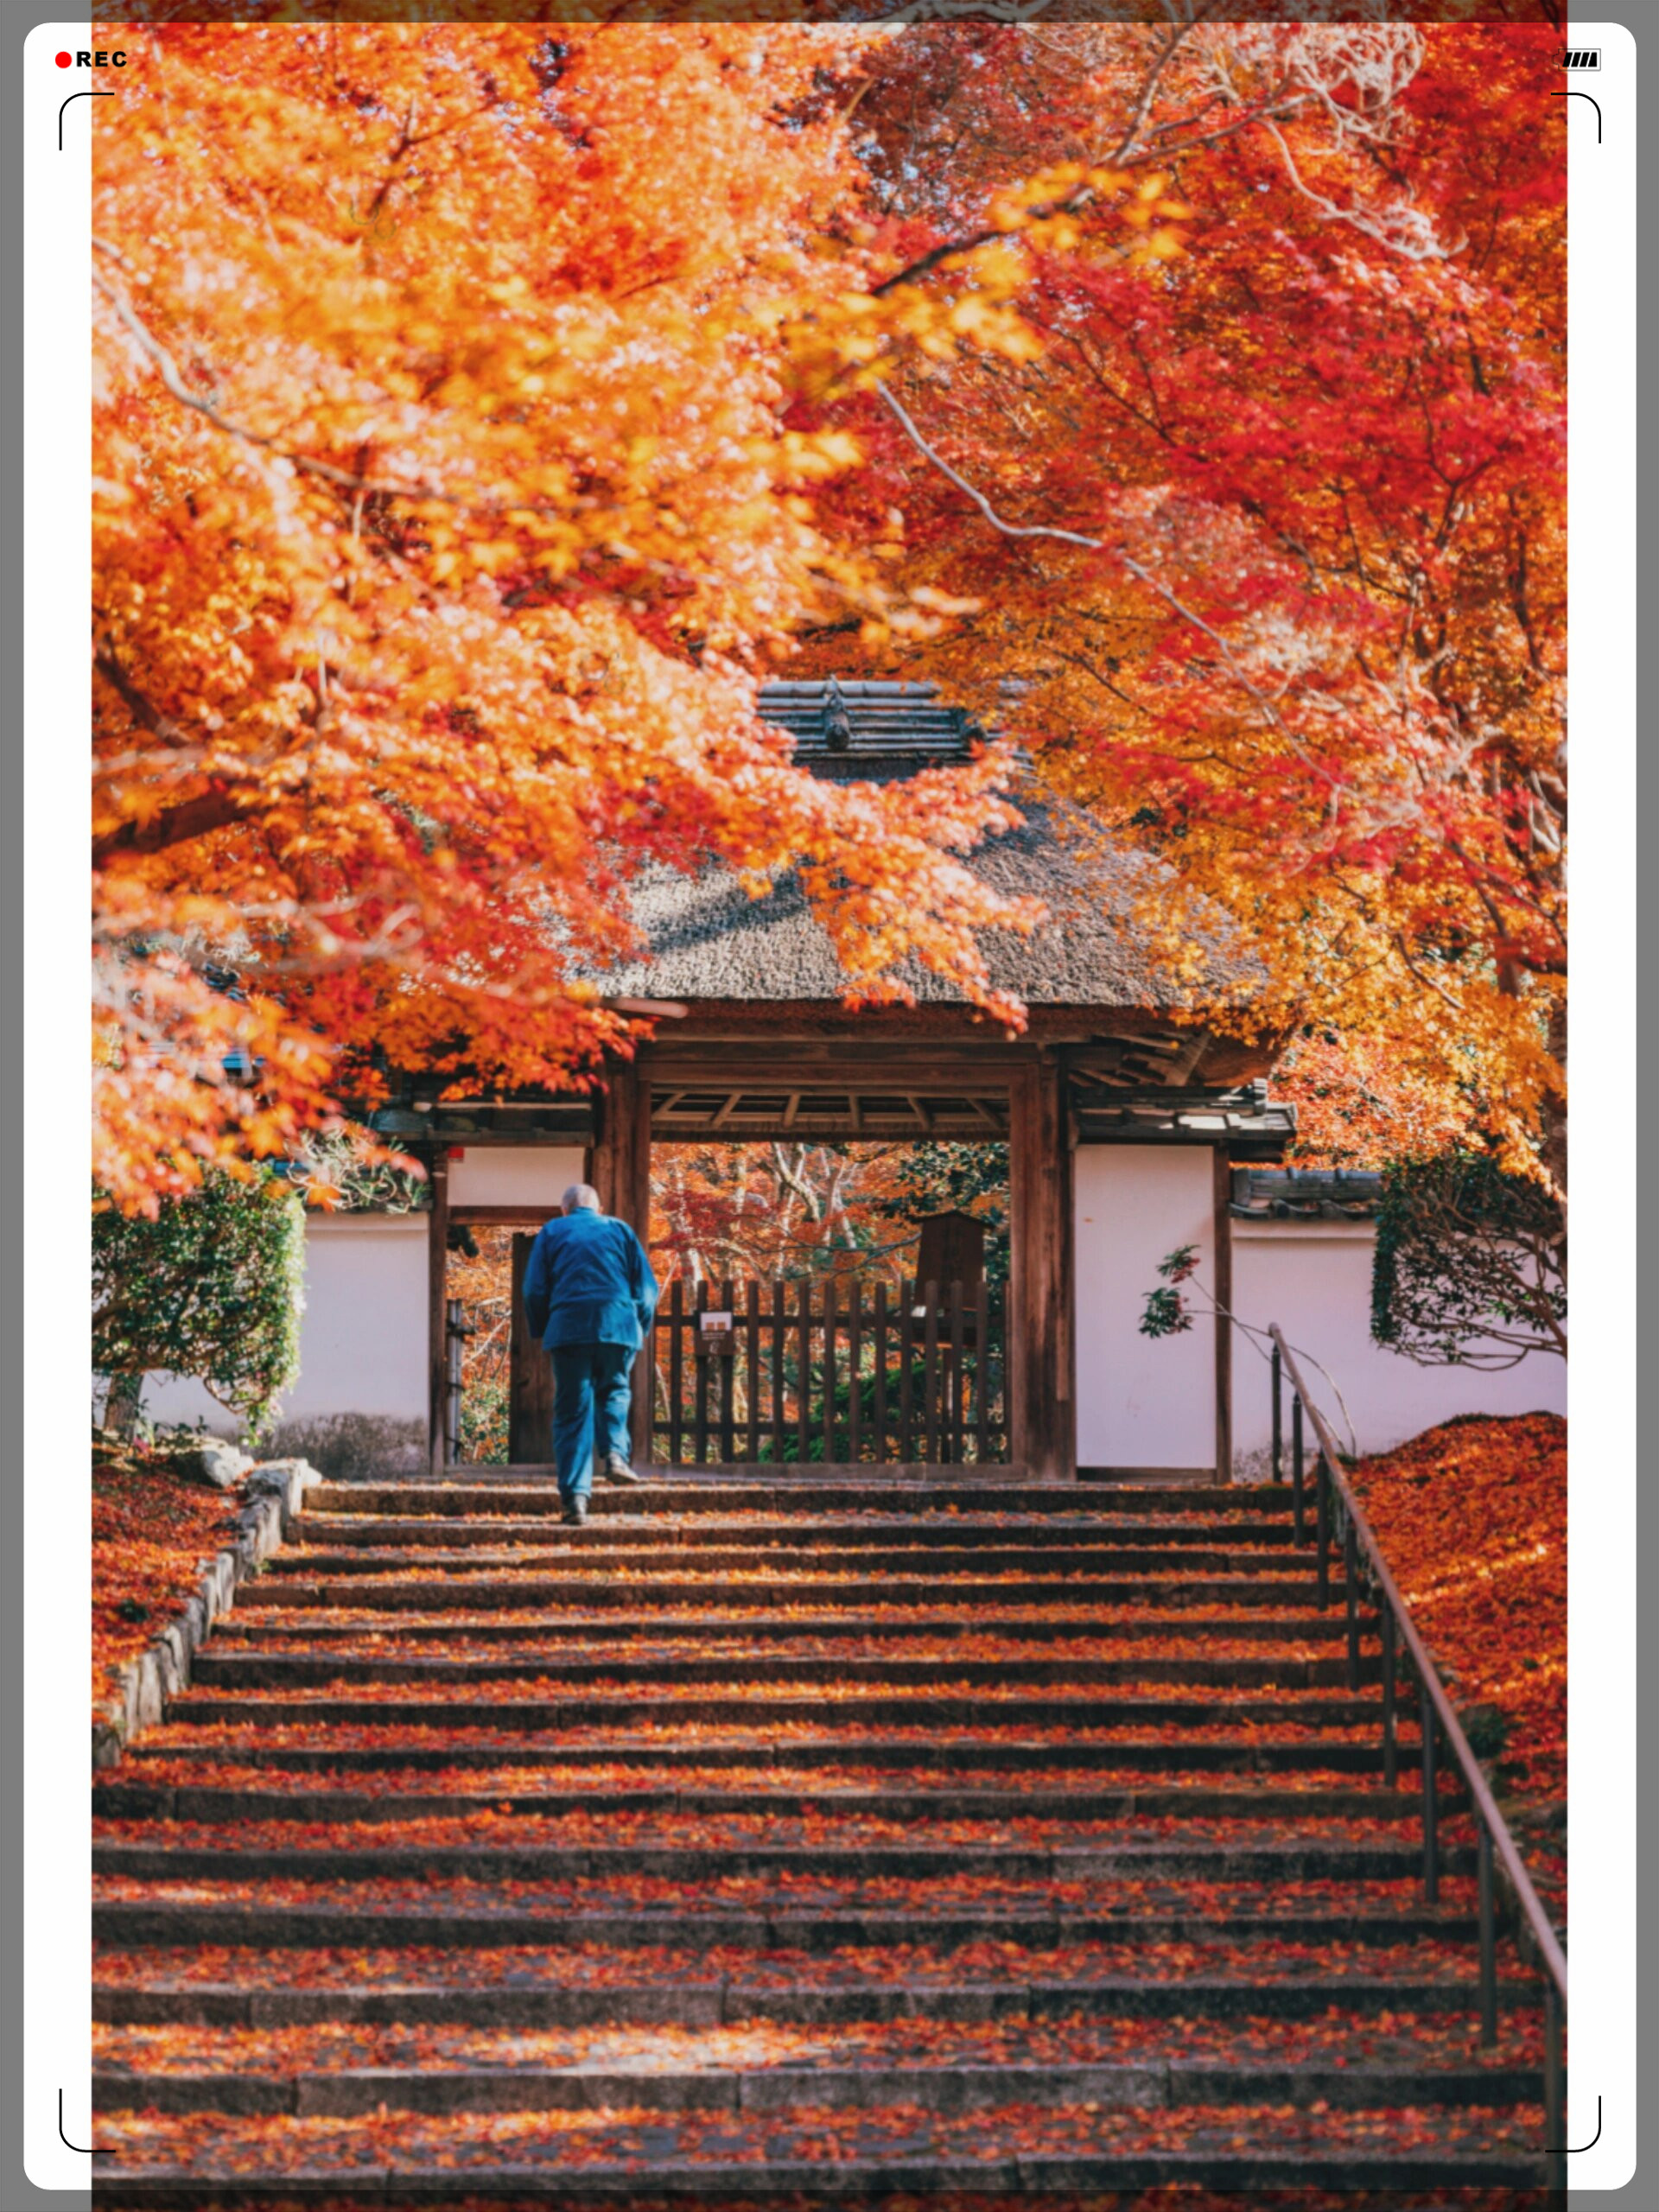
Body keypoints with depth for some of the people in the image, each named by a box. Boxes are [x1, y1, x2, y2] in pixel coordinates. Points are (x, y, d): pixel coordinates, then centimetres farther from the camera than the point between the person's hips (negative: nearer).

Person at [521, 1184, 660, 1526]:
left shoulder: (551, 1232, 15)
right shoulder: (620, 1230, 17)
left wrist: (541, 1332, 18)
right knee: (614, 1392, 23)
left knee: (572, 1413, 1)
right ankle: (615, 1453, -2)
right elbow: (647, 1289, 10)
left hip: (569, 1328, -1)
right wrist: (640, 1331, 20)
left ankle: (576, 1497, -8)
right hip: (619, 1326, 1)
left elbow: (534, 1290, 6)